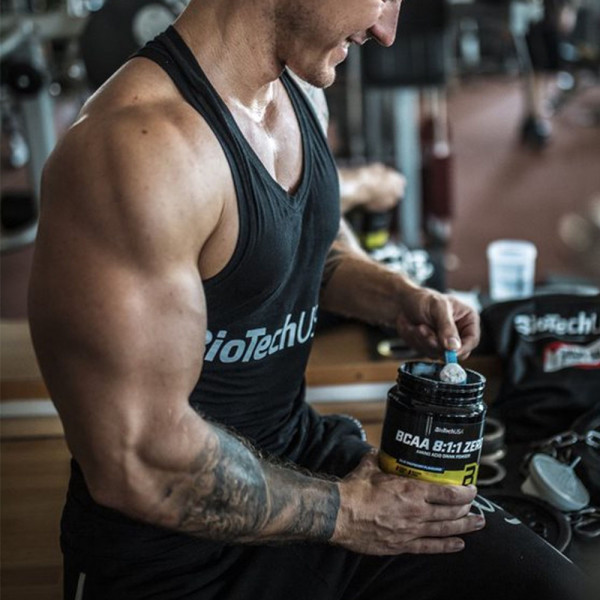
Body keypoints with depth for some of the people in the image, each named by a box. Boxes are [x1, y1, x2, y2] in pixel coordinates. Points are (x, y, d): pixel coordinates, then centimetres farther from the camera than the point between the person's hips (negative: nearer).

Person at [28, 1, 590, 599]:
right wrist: (343, 511, -14)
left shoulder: (286, 94, 3)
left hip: (303, 451, 7)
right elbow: (136, 461, -26)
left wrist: (397, 298, 2)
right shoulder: (138, 142, -26)